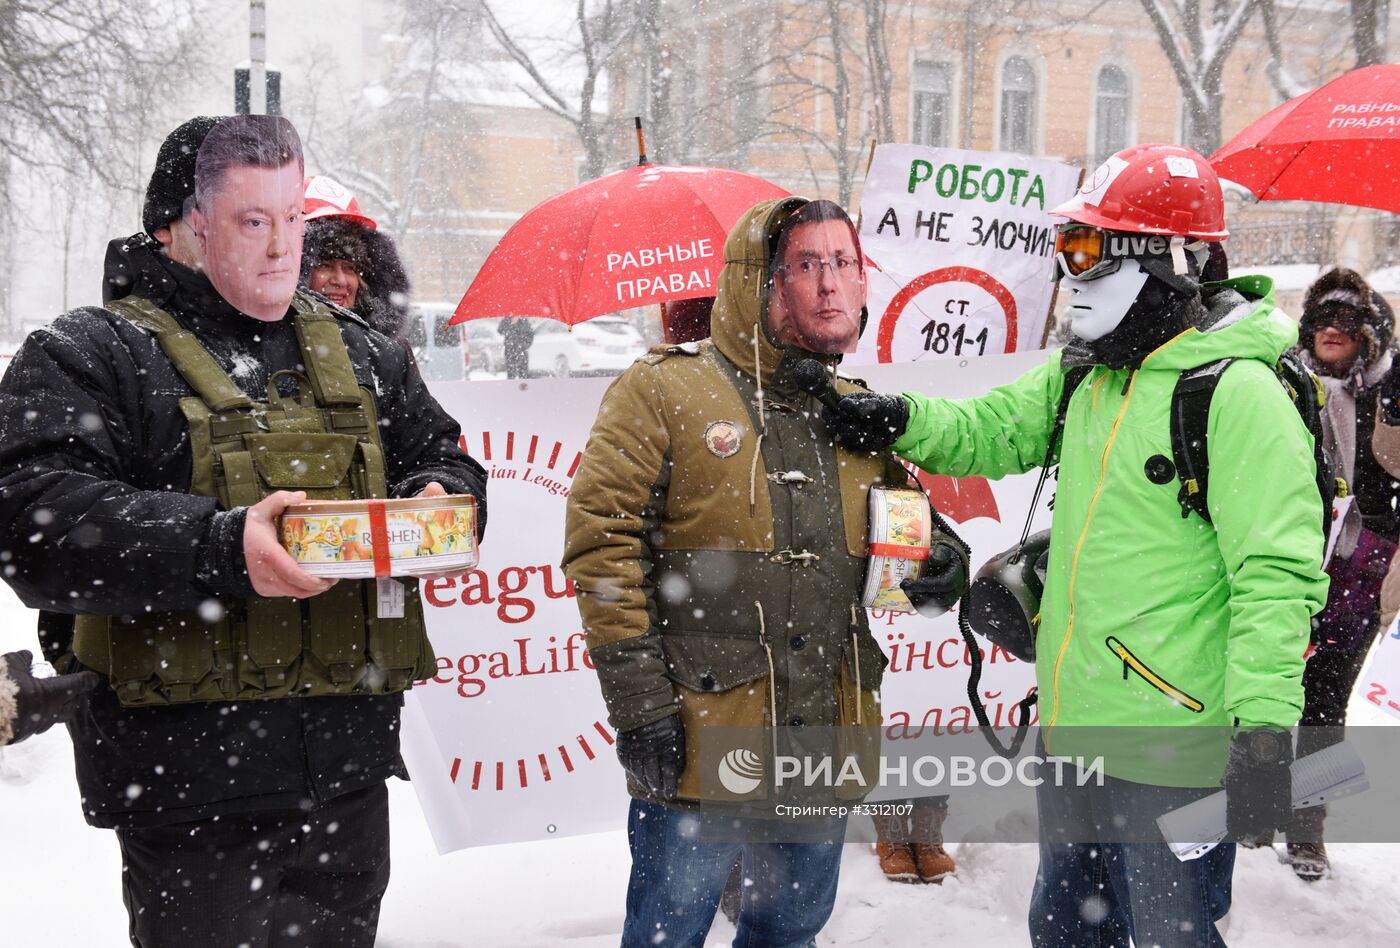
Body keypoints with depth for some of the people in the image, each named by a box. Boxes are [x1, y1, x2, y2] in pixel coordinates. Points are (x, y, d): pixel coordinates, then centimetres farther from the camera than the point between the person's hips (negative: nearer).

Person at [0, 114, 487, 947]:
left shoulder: (364, 356, 16)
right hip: (191, 778, -5)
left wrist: (439, 505, -7)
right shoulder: (96, 355, -2)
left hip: (349, 763, 5)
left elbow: (446, 463, 19)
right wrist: (220, 550, -27)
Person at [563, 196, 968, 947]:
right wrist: (639, 700, -15)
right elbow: (601, 538, -10)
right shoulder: (664, 391, -6)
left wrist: (939, 562, -3)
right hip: (698, 748, -5)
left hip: (826, 745, 6)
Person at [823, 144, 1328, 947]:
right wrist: (900, 421, -3)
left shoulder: (1238, 392, -17)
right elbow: (989, 430, 17)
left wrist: (1266, 728, -27)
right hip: (1074, 728, 9)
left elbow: (1278, 573, -21)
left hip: (1172, 747, -8)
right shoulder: (1085, 375, 8)